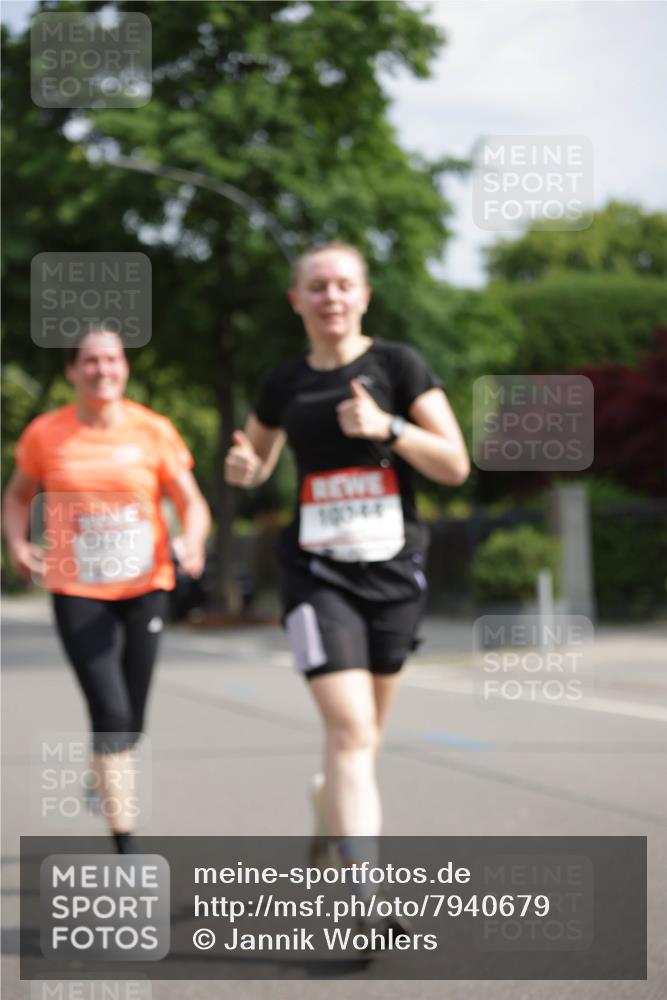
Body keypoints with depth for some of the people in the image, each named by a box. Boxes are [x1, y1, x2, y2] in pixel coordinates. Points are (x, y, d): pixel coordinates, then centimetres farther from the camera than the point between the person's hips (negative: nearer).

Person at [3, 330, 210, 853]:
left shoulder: (153, 430, -2)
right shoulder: (46, 434, -1)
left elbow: (192, 501, 0)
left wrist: (192, 541, -21)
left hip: (144, 588, 2)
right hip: (76, 592, -2)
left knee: (130, 723, 10)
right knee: (111, 712, -16)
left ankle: (105, 777, 47)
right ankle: (126, 848, -11)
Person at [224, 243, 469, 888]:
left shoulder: (397, 365, -2)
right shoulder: (284, 384, 5)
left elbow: (455, 466, -6)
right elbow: (257, 462, 23)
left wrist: (387, 426, -20)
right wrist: (243, 466, -1)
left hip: (394, 572, 1)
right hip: (319, 574, -1)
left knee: (364, 732, 15)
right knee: (349, 729, -17)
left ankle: (329, 819, 47)